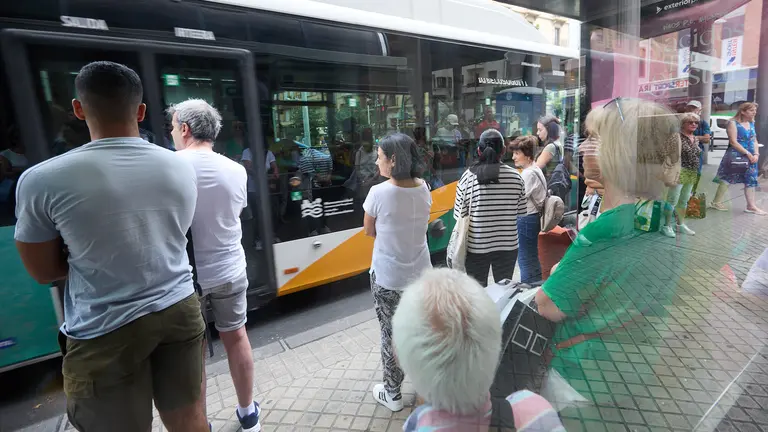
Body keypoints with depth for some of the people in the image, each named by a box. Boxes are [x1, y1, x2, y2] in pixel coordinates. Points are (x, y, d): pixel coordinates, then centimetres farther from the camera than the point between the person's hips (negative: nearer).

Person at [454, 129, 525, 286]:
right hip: (507, 245, 2)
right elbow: (522, 212, 1)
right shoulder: (515, 176, -6)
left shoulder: (468, 176, -12)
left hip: (476, 246, -1)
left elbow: (460, 216, -9)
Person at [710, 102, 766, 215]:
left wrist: (756, 154, -4)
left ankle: (751, 206, 13)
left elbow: (754, 140, 11)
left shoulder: (751, 124, 11)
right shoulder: (733, 123, -10)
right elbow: (733, 142, -17)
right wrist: (748, 153, -17)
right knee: (727, 179, -2)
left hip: (750, 156, 8)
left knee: (751, 180, 8)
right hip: (735, 156, -7)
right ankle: (716, 202, 7)